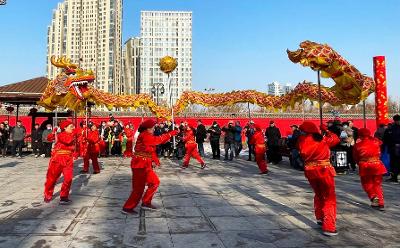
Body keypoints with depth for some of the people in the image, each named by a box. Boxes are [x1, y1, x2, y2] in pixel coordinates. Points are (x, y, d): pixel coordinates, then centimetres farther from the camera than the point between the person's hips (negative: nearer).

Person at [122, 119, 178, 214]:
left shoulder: (147, 136, 14)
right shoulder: (144, 136, -17)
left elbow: (150, 150, 16)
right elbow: (158, 139, -22)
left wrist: (155, 160, 5)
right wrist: (171, 133, -15)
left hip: (145, 166, 10)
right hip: (140, 166, -10)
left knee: (154, 182, 15)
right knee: (139, 188, -2)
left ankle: (146, 203, 23)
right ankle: (127, 208, 9)